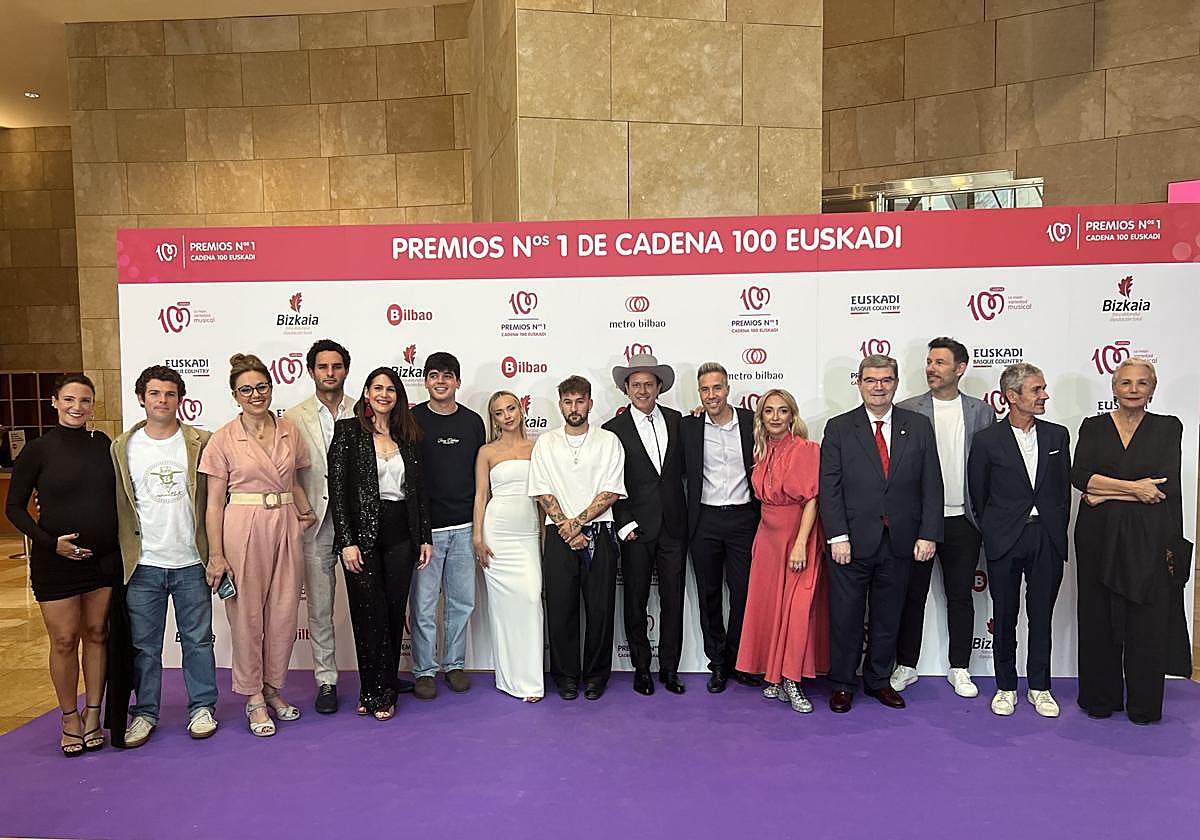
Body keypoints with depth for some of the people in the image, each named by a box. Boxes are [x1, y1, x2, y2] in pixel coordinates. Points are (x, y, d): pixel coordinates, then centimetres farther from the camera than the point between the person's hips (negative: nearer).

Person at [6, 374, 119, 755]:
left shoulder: (103, 444, 4)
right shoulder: (38, 450, -5)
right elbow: (14, 507, -2)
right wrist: (50, 541, -13)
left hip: (104, 556, 3)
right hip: (56, 560, -3)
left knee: (96, 634, 10)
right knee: (64, 640, 4)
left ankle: (93, 716, 22)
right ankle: (70, 720, 20)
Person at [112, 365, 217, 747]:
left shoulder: (201, 443, -1)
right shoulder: (123, 448, 3)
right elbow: (118, 505, 6)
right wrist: (121, 556, 3)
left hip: (191, 561, -1)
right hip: (143, 563, 1)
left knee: (198, 640, 9)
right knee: (144, 644, 11)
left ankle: (202, 707, 22)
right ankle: (145, 712, 26)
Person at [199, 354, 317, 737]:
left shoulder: (289, 431, 7)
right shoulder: (224, 439, -3)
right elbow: (214, 503, -3)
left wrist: (305, 511, 1)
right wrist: (216, 554, -7)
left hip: (285, 526, 3)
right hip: (243, 529, -3)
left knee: (284, 612, 8)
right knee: (247, 614, 5)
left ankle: (272, 688, 26)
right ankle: (253, 698, 20)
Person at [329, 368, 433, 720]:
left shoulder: (408, 436, 10)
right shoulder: (348, 430, -2)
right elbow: (337, 488, -7)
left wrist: (425, 537, 9)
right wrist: (346, 541, -13)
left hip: (400, 535, 4)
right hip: (362, 533, -4)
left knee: (395, 612, 8)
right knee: (371, 612, 1)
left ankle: (380, 690, 22)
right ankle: (377, 693, 16)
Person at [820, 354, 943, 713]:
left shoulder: (919, 427, 6)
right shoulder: (839, 428, 0)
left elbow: (931, 485, 4)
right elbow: (829, 487, -4)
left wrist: (928, 534, -4)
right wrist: (838, 536, -12)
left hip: (900, 543, 2)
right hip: (852, 541, -2)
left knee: (887, 617, 14)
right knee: (845, 617, 7)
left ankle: (878, 680, 31)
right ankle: (842, 684, 22)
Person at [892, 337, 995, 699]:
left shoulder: (981, 412, 4)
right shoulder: (907, 410, -1)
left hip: (962, 520, 1)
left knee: (961, 596, 11)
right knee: (913, 594, 8)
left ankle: (959, 669, 24)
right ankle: (906, 665, 21)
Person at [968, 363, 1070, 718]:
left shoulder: (1058, 435, 5)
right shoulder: (987, 441, -5)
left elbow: (1064, 488, 10)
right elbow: (978, 495, 3)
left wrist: (1056, 531, 7)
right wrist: (992, 534, 6)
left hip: (1047, 542, 2)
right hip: (1005, 543, -2)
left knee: (1041, 616, 10)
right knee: (1004, 618, 8)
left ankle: (1039, 687, 24)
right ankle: (1006, 687, 22)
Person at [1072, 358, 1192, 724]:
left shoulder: (1168, 428, 4)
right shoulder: (1093, 427, 7)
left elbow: (1166, 484, -9)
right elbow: (1080, 476, -7)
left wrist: (1108, 492, -10)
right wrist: (1132, 488, -15)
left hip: (1149, 540, -1)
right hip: (1099, 539, 1)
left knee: (1148, 623, 4)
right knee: (1099, 619, 7)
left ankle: (1144, 706, 18)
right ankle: (1100, 699, 19)